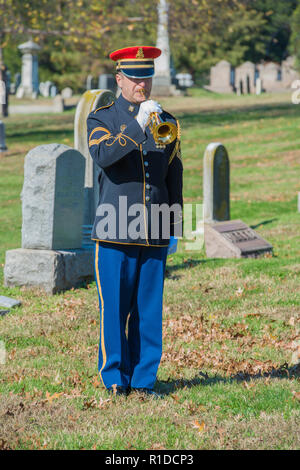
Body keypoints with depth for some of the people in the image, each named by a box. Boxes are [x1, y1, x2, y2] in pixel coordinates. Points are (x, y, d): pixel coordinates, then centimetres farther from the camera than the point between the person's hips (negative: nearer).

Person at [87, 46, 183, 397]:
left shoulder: (167, 123, 15)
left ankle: (143, 378, 11)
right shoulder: (102, 119, 4)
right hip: (115, 233, -3)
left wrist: (174, 223, 14)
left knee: (149, 308, 4)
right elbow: (102, 155, -18)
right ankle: (115, 378, 7)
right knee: (114, 307, -2)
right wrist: (138, 126, -27)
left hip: (155, 234, 3)